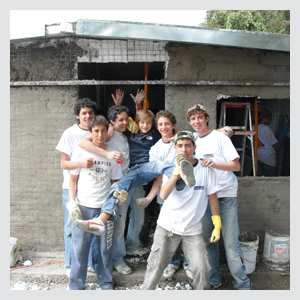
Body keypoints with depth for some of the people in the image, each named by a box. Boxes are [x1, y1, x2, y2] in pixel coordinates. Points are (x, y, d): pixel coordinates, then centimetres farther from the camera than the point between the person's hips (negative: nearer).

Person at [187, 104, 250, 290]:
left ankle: (242, 284, 16)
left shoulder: (220, 137, -3)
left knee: (231, 242, -2)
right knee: (208, 240, 10)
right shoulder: (192, 141, 12)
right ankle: (214, 279, 28)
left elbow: (236, 165, -7)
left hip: (226, 196, -4)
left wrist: (215, 163, -22)